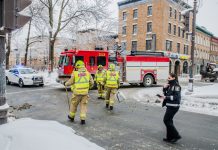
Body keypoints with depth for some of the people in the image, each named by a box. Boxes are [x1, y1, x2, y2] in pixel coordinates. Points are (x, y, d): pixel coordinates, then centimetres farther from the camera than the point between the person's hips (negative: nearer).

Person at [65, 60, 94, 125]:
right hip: (85, 92, 2)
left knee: (74, 104, 17)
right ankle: (83, 119, 4)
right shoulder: (88, 73, 3)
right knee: (83, 105, 11)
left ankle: (71, 116, 35)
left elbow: (70, 82, -1)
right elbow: (92, 83, 4)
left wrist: (66, 84, 19)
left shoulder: (75, 73, -7)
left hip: (77, 92, -2)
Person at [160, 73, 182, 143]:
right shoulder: (170, 85, 12)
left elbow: (176, 97, -21)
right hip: (169, 105, 9)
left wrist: (166, 97, -21)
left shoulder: (176, 86, -15)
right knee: (169, 120, 14)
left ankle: (176, 135, 5)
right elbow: (165, 93, 17)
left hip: (173, 106, -9)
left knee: (166, 120, -5)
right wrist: (164, 88, -1)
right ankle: (170, 137, 24)